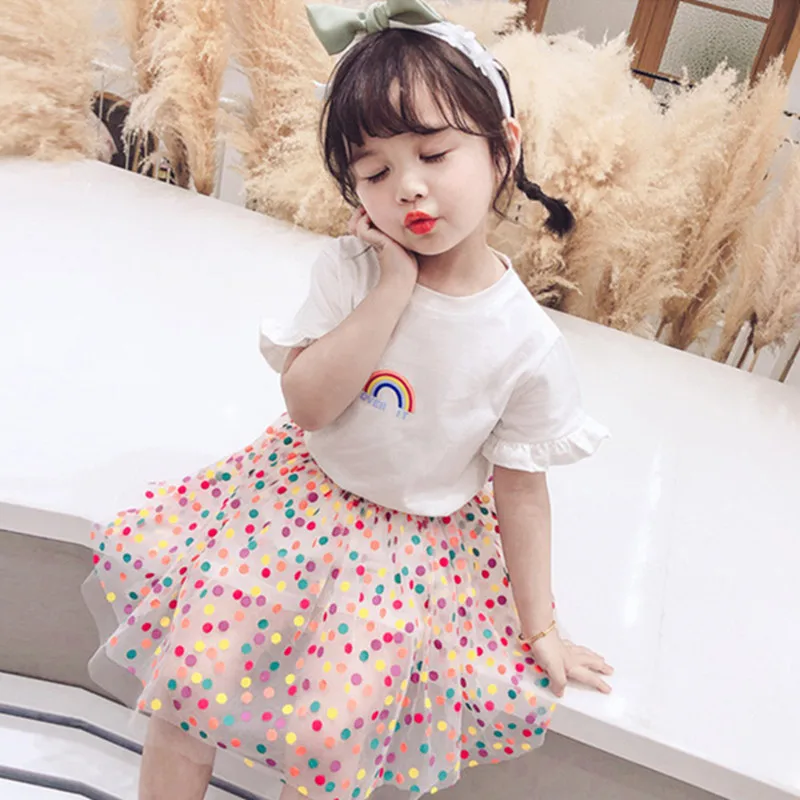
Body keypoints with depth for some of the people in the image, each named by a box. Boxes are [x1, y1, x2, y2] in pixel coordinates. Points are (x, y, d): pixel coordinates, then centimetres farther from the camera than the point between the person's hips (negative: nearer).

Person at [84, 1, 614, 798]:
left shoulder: (528, 342, -17)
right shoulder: (349, 269, -13)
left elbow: (520, 488, -6)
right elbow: (307, 405, -20)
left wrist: (539, 626, 1)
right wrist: (394, 288, -25)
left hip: (426, 539, -1)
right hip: (307, 490, 2)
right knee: (190, 654, -5)